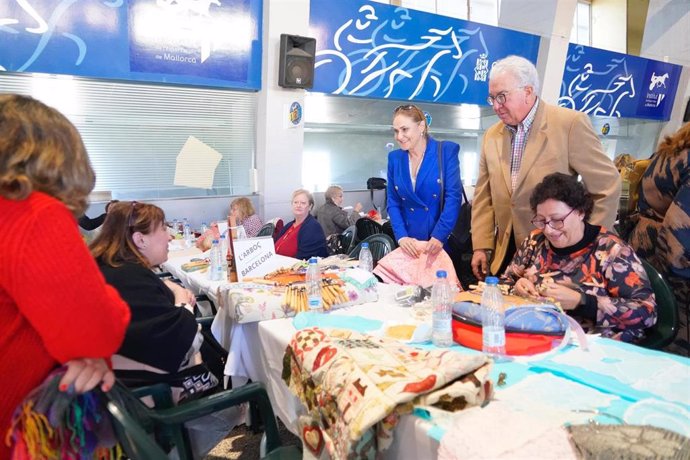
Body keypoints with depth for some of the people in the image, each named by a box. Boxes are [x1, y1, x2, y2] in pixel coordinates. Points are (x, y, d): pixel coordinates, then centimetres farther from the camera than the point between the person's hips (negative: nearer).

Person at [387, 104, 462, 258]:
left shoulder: (447, 151, -5)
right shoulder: (395, 158, 5)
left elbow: (453, 197, -11)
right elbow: (393, 202, 4)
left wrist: (439, 236, -20)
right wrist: (401, 236, -10)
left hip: (444, 240, -3)